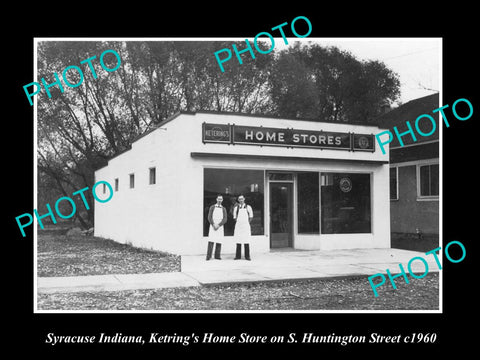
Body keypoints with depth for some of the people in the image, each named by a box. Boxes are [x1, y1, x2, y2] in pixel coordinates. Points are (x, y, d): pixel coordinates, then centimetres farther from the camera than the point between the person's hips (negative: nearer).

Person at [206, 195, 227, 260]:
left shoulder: (223, 209, 10)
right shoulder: (212, 207, 6)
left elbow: (225, 219, 0)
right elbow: (209, 217, -1)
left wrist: (218, 225, -13)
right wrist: (213, 225, -14)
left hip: (220, 227, 2)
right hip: (212, 227, -2)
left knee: (219, 242, -2)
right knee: (211, 241, -11)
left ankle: (217, 256, 4)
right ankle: (208, 256, -11)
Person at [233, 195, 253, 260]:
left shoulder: (248, 207, 4)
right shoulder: (236, 208, 9)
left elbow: (251, 217, 8)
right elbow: (234, 217, 15)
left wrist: (247, 223, 6)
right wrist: (238, 222, 9)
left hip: (246, 226, -2)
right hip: (238, 226, 2)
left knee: (246, 242, -4)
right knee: (238, 242, 1)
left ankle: (247, 256, 0)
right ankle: (238, 256, 6)